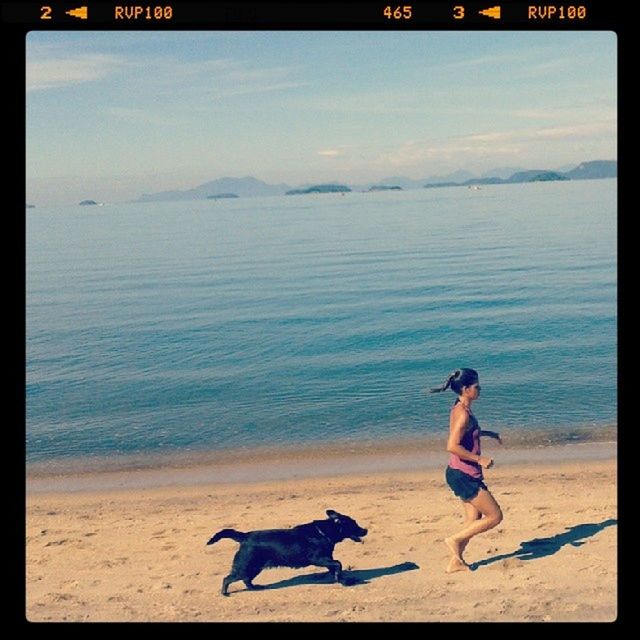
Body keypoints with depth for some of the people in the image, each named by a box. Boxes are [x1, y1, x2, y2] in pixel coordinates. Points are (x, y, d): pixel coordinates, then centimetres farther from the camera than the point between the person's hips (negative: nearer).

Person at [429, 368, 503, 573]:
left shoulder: (461, 409, 9)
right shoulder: (462, 413, -21)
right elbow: (452, 446, -29)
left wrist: (488, 433, 28)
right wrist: (479, 459, -23)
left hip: (464, 474, 10)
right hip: (463, 475, -10)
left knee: (474, 519, 16)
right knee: (495, 516, -1)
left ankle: (456, 561, 23)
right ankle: (454, 539, 6)